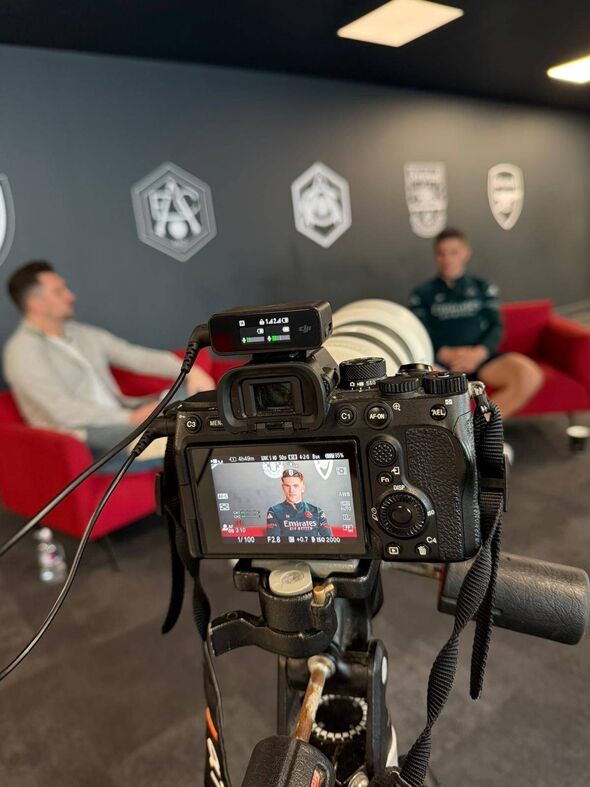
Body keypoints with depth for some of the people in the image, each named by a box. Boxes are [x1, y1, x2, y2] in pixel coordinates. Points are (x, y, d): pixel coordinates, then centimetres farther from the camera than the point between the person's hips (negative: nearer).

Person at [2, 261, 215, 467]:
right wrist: (131, 418, -23)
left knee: (191, 392, -6)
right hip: (82, 436, -8)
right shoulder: (22, 351, -8)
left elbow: (136, 356, 10)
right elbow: (62, 410, -19)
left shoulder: (83, 333, 15)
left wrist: (189, 371, -5)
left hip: (122, 418, 8)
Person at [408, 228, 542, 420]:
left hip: (481, 357, 2)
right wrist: (446, 354, -16)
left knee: (530, 375, -28)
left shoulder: (484, 288, 18)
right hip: (441, 361, -2)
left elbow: (496, 327, 8)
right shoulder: (422, 294, 13)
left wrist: (478, 353, -13)